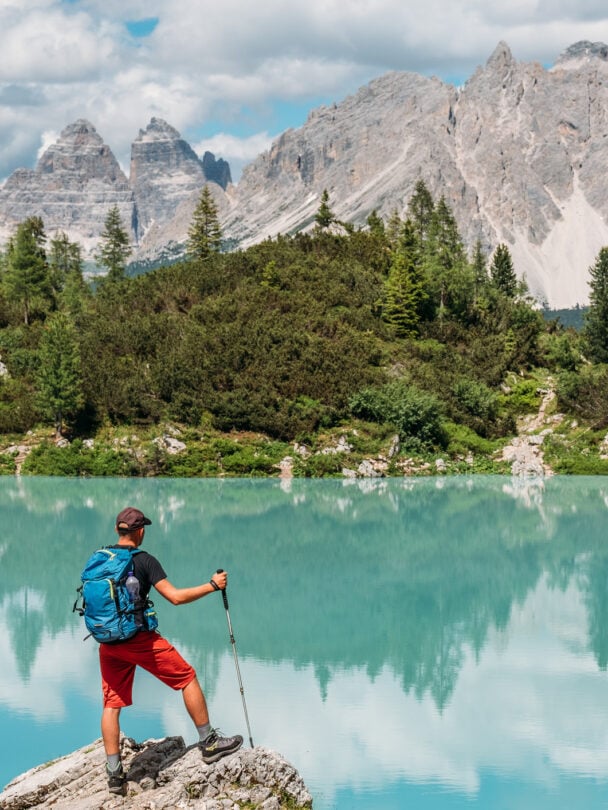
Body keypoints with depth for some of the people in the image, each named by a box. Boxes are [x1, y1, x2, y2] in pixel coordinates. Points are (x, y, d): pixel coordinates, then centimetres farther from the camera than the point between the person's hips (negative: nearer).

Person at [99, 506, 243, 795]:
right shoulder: (144, 561, -9)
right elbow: (175, 597, -15)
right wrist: (212, 586, -5)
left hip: (108, 642, 6)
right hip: (139, 638, -5)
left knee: (112, 703, 9)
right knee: (187, 677, 9)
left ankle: (114, 773, 5)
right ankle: (209, 743, 15)